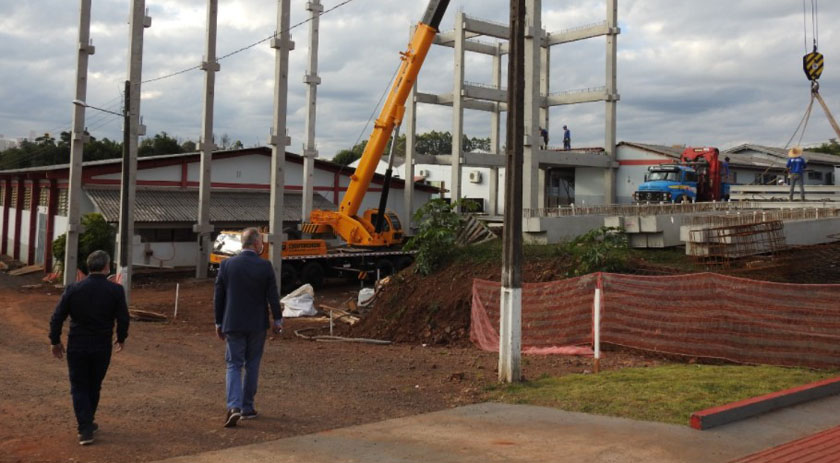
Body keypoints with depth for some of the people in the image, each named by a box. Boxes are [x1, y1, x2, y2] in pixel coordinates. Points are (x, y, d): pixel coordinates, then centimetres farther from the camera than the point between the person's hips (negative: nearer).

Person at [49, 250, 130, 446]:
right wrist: (121, 338, 12)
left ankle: (85, 429, -1)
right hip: (102, 348, 0)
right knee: (94, 386, 19)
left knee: (79, 388, 8)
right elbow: (123, 318, -6)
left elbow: (57, 317, -5)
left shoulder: (73, 289, -7)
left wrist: (55, 341, 8)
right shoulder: (115, 290, -9)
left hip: (77, 347, 0)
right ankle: (87, 422, 32)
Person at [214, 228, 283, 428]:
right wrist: (277, 319, 8)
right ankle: (247, 407, 19)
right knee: (252, 365, 13)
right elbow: (273, 296, -6)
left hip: (233, 324, 0)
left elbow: (218, 297, 0)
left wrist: (219, 323, 10)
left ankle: (234, 406, -13)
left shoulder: (227, 265, -4)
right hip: (257, 324, 0)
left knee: (234, 365, 4)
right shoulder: (265, 266, -9)